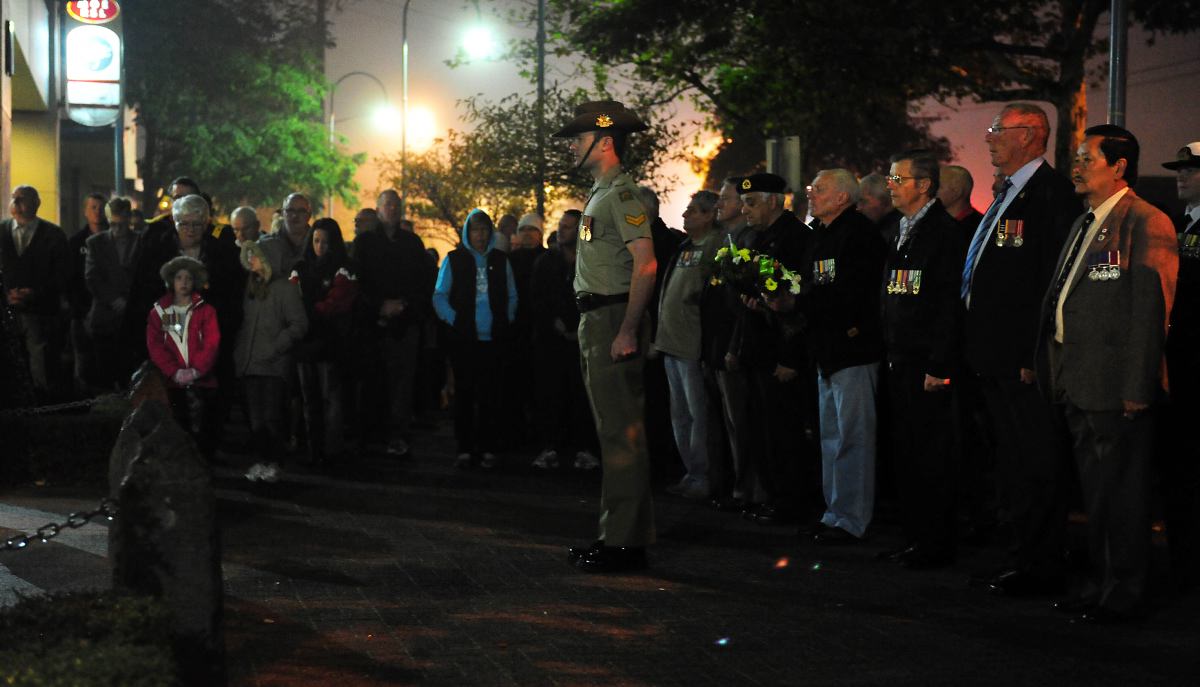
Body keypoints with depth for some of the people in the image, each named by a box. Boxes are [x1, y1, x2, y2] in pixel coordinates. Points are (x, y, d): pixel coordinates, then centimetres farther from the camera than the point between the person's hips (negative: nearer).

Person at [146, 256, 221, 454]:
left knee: (200, 430, -8)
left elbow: (212, 343, 0)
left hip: (201, 380, -1)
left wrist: (196, 370, -13)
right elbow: (155, 346, 2)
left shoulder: (205, 311, 10)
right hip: (172, 381, 1)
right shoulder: (158, 312, 12)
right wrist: (175, 371, -10)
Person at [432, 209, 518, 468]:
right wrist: (454, 321, -9)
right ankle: (464, 449, 6)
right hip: (464, 338, -1)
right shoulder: (454, 260, 5)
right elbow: (439, 297, 3)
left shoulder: (500, 260, 11)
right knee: (465, 393, 2)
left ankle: (488, 448, 7)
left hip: (494, 339, 1)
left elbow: (512, 297, 15)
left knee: (490, 394, 3)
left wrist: (506, 321, 1)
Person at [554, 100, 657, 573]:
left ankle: (626, 542, -7)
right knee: (612, 432, 13)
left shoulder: (621, 193, -12)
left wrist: (628, 332, -25)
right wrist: (603, 329, 17)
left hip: (615, 322, -11)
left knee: (621, 433, -9)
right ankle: (617, 535, 20)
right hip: (596, 322, 11)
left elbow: (645, 264, -22)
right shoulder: (601, 194, 20)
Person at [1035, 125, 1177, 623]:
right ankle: (1100, 582, 26)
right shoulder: (1084, 224, 18)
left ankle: (1124, 595, 9)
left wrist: (1136, 386, -19)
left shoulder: (1146, 223, -10)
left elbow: (1151, 308, -15)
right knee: (1094, 489, 15)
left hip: (1116, 384, -9)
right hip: (1077, 383, 9)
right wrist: (1055, 373, 14)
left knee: (1121, 490, -1)